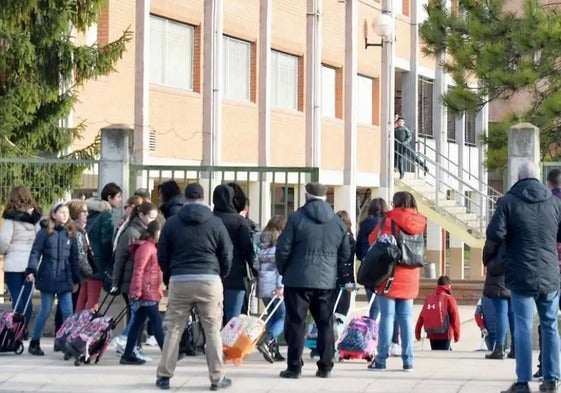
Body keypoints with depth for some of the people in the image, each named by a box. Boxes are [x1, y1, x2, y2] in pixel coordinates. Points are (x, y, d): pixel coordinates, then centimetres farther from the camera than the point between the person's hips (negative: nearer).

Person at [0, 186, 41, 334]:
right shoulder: (36, 218, 6)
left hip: (14, 264, -4)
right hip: (31, 263, 4)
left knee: (17, 298, -2)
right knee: (27, 297, 10)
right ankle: (24, 331, 14)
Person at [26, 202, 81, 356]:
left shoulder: (70, 233, 9)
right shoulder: (45, 232, -3)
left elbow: (74, 258, 13)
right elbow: (35, 252, -5)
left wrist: (76, 279, 14)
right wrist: (31, 270, -18)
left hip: (65, 279, 3)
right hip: (48, 278, -3)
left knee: (68, 312, 0)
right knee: (45, 311, 2)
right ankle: (34, 343, 16)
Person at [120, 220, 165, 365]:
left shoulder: (151, 247, 19)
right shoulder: (146, 247, -13)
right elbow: (138, 270, -20)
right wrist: (136, 292, -24)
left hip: (151, 293, 10)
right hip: (146, 293, -10)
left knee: (138, 323, 9)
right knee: (157, 322, -7)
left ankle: (128, 355, 10)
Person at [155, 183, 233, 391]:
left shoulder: (172, 223, 4)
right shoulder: (215, 223, 2)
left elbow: (162, 256, 8)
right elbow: (227, 255, 5)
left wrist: (169, 277, 24)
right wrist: (220, 275, 23)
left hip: (179, 281, 1)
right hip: (209, 281, -1)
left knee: (173, 329, 8)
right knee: (213, 331, 5)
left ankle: (164, 376, 8)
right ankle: (217, 378, 6)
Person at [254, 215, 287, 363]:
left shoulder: (260, 240, 10)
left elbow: (255, 263, 10)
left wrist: (256, 279, 16)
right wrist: (281, 285, -13)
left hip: (262, 283, 6)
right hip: (275, 284, -6)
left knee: (273, 316, 17)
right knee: (283, 316, 1)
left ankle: (274, 351, 13)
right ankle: (267, 341, -20)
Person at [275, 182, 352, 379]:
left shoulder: (297, 217, -7)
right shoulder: (338, 222, 7)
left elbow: (283, 249, -7)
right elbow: (345, 254, 11)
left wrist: (283, 271, 9)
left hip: (298, 279, -4)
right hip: (326, 281, 4)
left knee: (296, 323, 0)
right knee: (325, 323, 10)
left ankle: (294, 367, -1)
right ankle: (325, 367, 11)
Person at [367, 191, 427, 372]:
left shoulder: (389, 221, -9)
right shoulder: (419, 223, 5)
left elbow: (372, 239, 2)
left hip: (390, 275, -4)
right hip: (410, 277, 4)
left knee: (387, 316, -1)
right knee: (406, 317, 8)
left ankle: (381, 360, 0)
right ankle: (408, 360, 6)